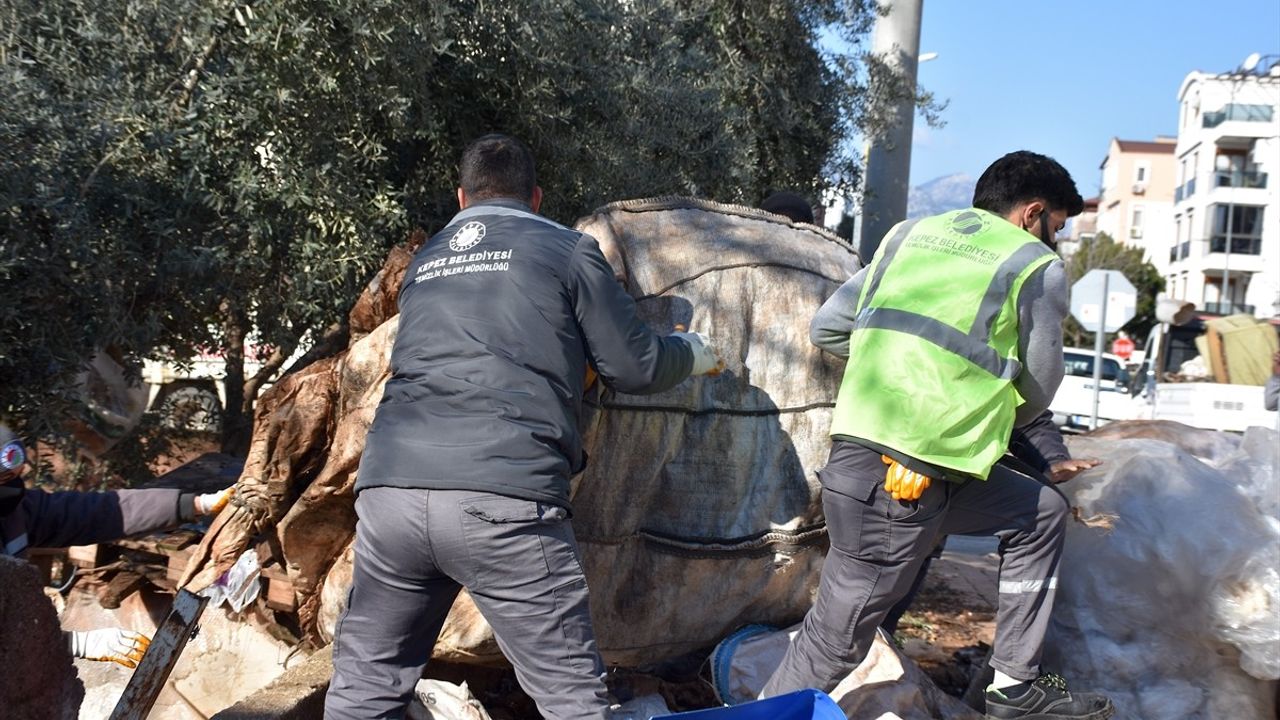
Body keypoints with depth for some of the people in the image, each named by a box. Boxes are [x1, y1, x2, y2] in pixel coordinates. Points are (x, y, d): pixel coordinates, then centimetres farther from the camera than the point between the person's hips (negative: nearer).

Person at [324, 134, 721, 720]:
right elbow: (633, 368, 11)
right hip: (503, 498, -5)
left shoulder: (425, 261, 24)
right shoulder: (566, 250, 10)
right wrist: (693, 354, 33)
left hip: (389, 488, 5)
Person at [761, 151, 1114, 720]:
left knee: (1042, 514, 23)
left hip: (854, 453, 7)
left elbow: (826, 328, 15)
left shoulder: (910, 233, 17)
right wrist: (1000, 421, 32)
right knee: (834, 641, 4)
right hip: (908, 484, -7)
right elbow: (1039, 386, 11)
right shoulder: (1039, 267, 2)